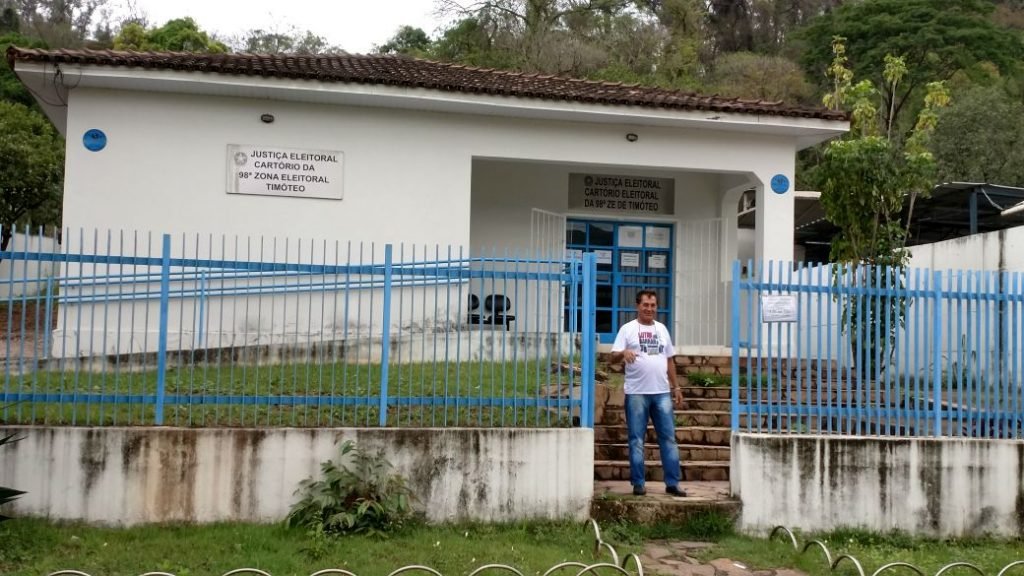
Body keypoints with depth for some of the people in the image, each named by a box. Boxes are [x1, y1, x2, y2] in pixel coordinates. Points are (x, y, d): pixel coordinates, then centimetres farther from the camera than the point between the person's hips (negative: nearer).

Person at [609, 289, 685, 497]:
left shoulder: (662, 329, 14)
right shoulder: (627, 329, 0)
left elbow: (670, 360, 18)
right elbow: (613, 357, -7)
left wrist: (675, 387, 14)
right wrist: (623, 353, -29)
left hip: (662, 393, 4)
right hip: (636, 393, -4)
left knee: (668, 438, 4)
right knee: (637, 440, 2)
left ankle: (672, 483, 9)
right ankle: (638, 483, 8)